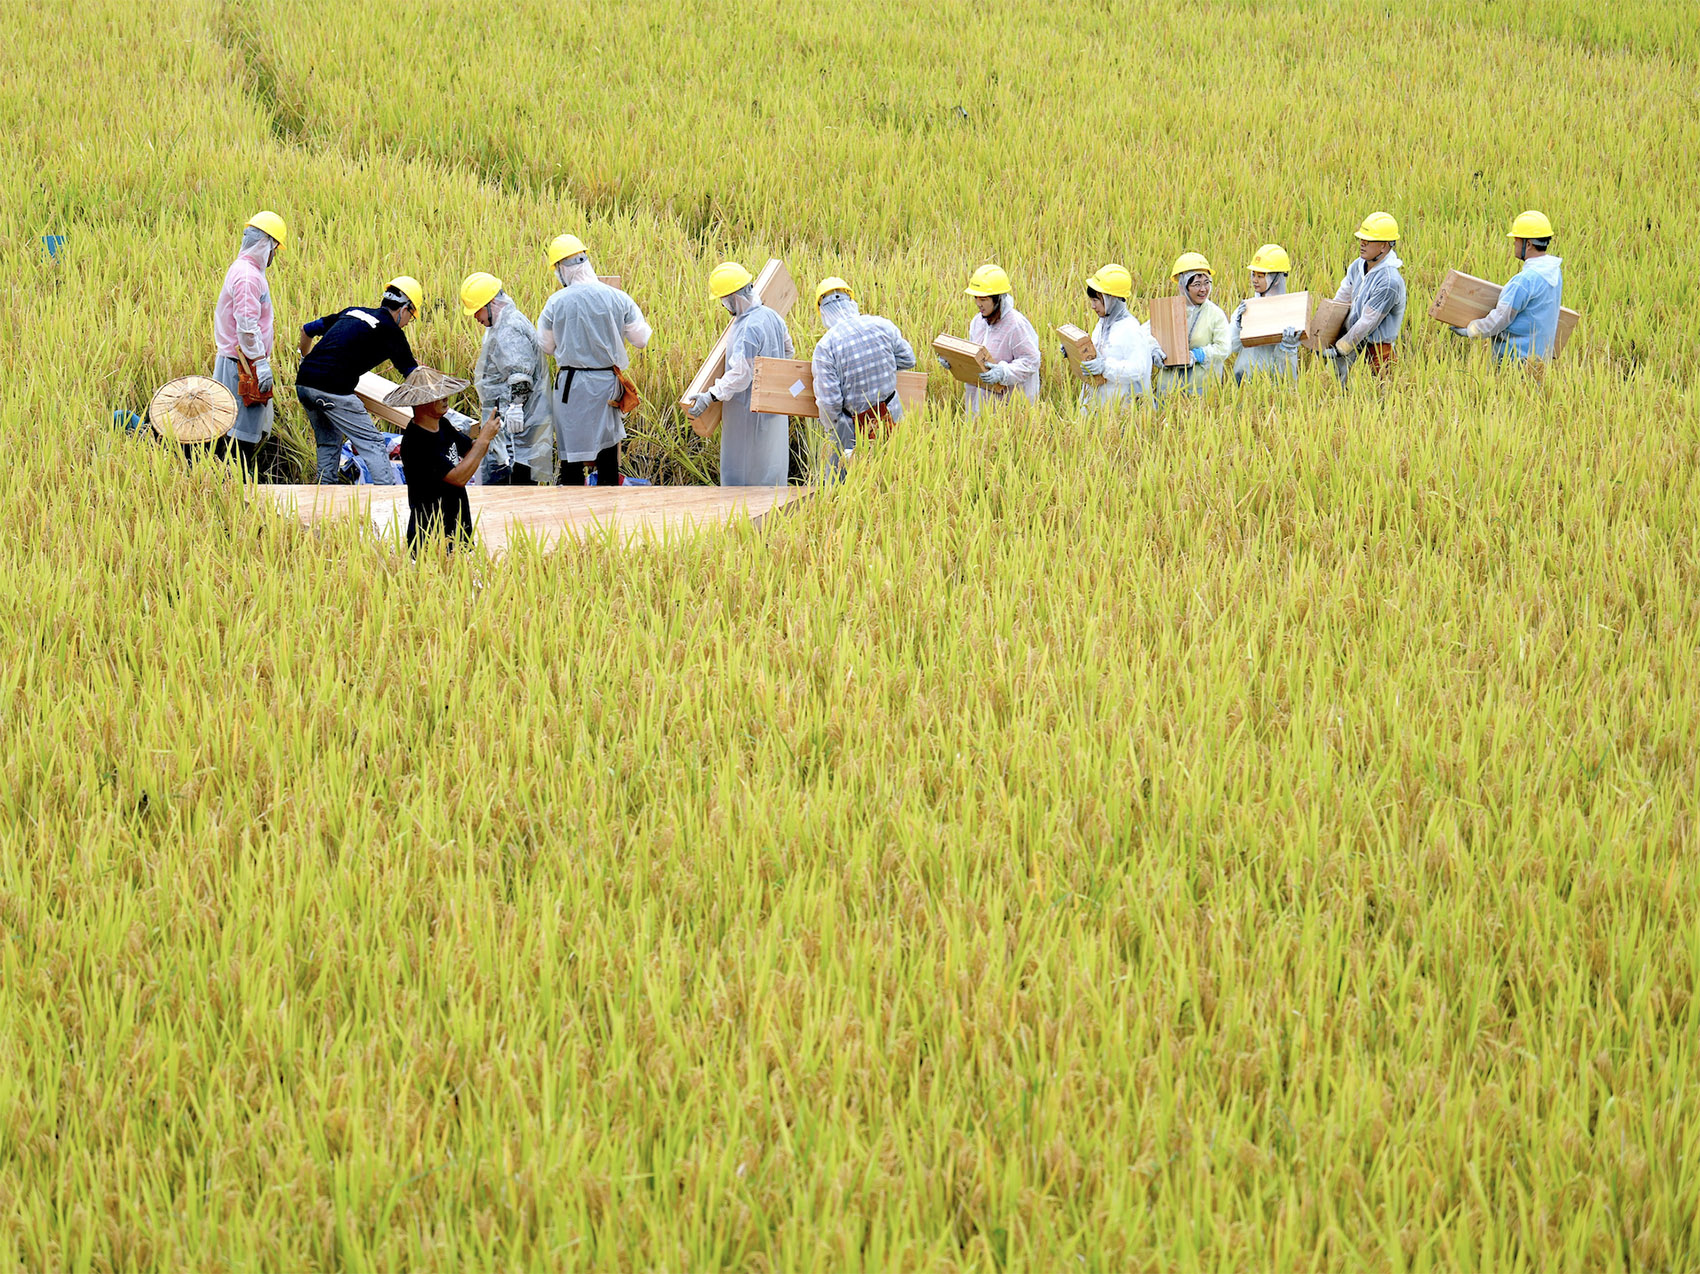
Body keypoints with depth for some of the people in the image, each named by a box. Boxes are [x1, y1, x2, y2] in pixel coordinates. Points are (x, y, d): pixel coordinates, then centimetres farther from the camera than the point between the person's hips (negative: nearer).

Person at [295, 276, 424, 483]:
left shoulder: (353, 312, 20)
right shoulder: (391, 331, 1)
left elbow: (306, 330, 30)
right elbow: (413, 375, 6)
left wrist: (306, 359, 47)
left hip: (303, 383, 7)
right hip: (333, 390, -7)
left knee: (328, 443, 24)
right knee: (372, 445, -2)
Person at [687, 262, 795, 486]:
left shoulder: (748, 329, -25)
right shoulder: (771, 316, 4)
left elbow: (740, 375, -26)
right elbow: (788, 351, 18)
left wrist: (710, 396, -23)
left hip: (749, 410, -10)